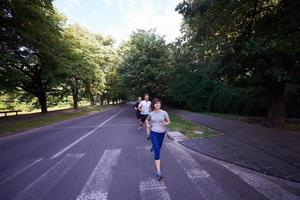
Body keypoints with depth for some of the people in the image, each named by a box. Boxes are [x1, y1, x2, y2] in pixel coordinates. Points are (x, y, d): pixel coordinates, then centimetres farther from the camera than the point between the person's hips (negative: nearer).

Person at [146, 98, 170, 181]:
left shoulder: (164, 113, -8)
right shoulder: (151, 114, -4)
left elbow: (168, 121, 3)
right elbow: (147, 120, 15)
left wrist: (165, 123, -18)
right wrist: (148, 125, -3)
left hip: (162, 133, 2)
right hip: (154, 133, -2)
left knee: (158, 148, 25)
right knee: (157, 153, -9)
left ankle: (153, 146, 62)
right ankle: (158, 172, -2)